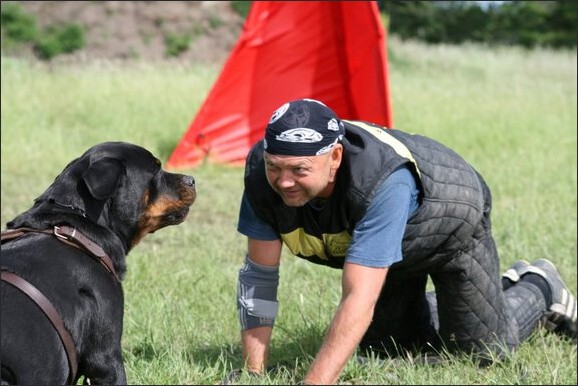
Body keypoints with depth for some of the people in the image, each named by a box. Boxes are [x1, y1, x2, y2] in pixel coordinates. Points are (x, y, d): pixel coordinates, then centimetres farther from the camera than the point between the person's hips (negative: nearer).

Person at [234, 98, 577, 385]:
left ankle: (539, 288, 34)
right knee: (384, 345, 19)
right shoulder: (263, 172, -33)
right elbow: (259, 273, -24)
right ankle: (507, 285, 40)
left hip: (454, 222, -6)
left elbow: (360, 298, -53)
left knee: (480, 350, 2)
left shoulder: (383, 183, -48)